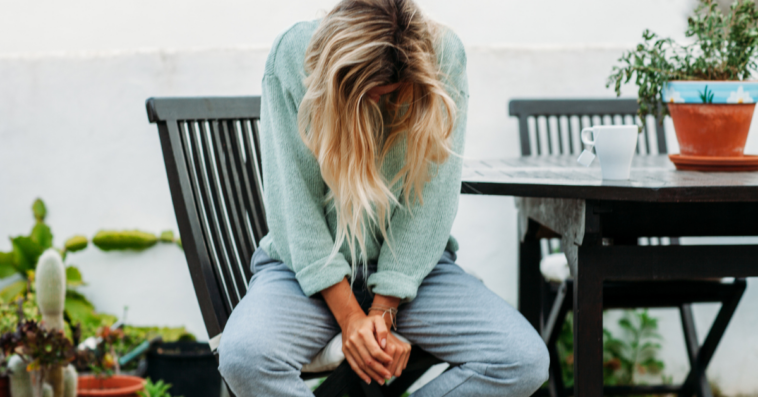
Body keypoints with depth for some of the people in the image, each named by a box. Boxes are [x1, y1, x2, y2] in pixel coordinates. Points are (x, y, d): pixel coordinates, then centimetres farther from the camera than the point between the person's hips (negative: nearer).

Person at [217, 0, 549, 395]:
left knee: (526, 361, -21)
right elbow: (294, 202, -15)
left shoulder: (444, 55, -13)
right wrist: (349, 316, -20)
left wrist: (383, 309, -17)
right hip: (308, 265, -1)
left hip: (412, 263, 2)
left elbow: (430, 201, -11)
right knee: (243, 357, -33)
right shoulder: (292, 56, -15)